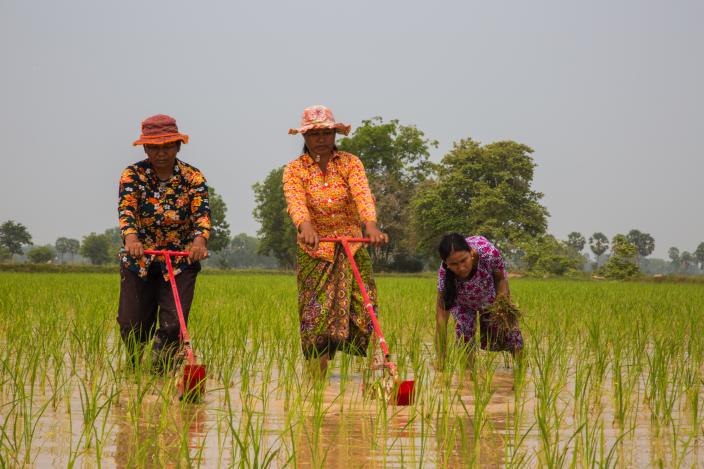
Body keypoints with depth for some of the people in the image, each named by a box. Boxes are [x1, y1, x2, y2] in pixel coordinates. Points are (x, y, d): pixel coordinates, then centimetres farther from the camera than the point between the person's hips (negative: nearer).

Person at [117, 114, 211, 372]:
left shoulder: (192, 177, -4)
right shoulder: (132, 175, -5)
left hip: (180, 261, 0)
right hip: (138, 260, 0)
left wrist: (200, 238, -41)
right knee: (131, 326, -1)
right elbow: (126, 208, -21)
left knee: (173, 326, -12)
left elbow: (202, 211, -18)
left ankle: (162, 373, 13)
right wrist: (130, 236, -43)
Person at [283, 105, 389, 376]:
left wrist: (371, 224, -40)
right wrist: (306, 226, -45)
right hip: (314, 250, -1)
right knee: (317, 318, -5)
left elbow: (362, 194, -19)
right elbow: (295, 200, -23)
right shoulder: (294, 169, -3)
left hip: (352, 248, 1)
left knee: (361, 313, -6)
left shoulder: (350, 163, -1)